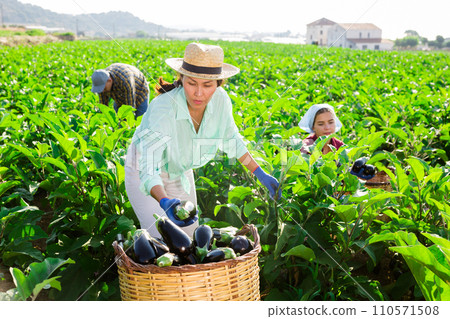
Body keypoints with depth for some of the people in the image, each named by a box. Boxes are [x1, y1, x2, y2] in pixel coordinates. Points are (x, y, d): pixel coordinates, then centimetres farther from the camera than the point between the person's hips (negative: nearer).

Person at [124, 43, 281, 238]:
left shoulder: (220, 100, -22)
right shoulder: (162, 108, -38)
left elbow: (231, 140, -2)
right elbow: (148, 170, -42)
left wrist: (260, 174, -2)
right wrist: (165, 202, -61)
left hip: (180, 171, 5)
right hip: (143, 170, -5)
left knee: (189, 235, 13)